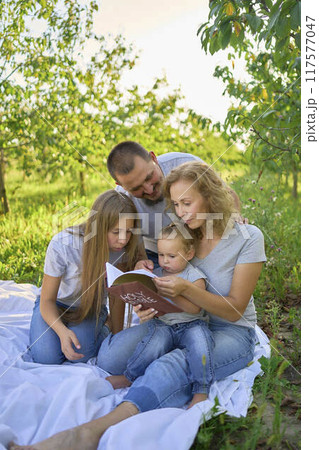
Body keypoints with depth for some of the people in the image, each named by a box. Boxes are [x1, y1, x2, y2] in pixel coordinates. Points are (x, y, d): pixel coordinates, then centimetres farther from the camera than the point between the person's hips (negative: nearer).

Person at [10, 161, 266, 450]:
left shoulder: (248, 238, -10)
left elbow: (234, 311, -12)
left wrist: (185, 288, -27)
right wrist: (150, 306, -15)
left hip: (233, 333, -7)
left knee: (177, 365, -38)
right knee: (114, 349, -20)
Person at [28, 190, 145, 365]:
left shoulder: (125, 251, -22)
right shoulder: (62, 245, -31)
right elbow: (47, 300, -21)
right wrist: (62, 331, -39)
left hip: (92, 308, 1)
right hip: (56, 304, 0)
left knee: (80, 355, -26)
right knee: (46, 357, -23)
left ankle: (100, 331, 6)